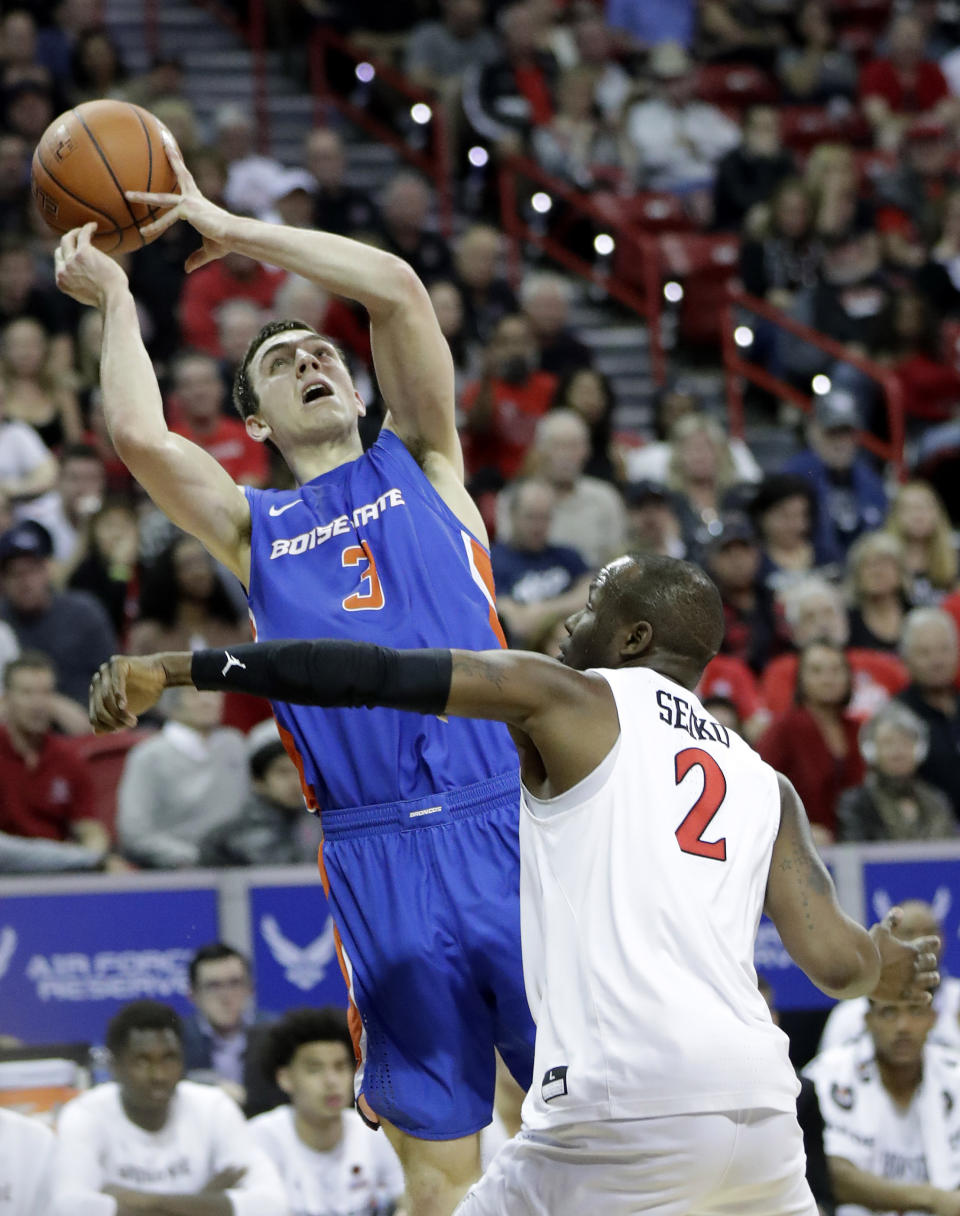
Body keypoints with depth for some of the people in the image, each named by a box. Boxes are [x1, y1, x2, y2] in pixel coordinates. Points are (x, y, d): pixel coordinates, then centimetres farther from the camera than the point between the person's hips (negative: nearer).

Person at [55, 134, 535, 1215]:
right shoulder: (250, 527, 15)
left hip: (506, 825, 0)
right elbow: (139, 436, -4)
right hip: (374, 853, 0)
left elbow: (397, 287, 3)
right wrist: (114, 297, 10)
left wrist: (231, 228, 9)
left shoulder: (420, 464, 16)